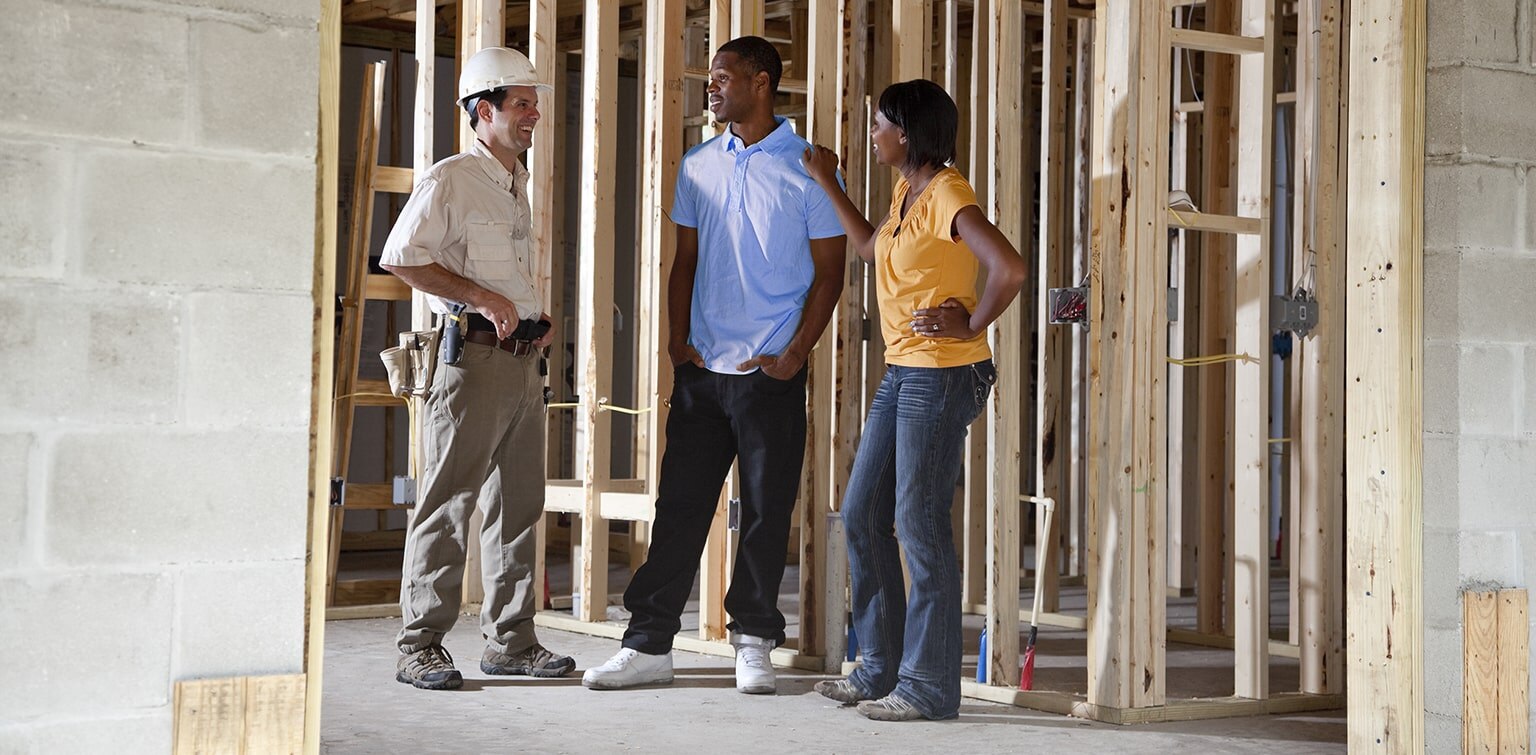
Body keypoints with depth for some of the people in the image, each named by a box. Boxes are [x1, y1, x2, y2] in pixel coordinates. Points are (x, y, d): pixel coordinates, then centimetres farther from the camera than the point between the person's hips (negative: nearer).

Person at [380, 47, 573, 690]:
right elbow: (399, 258, -15)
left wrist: (536, 316, 13)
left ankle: (510, 641, 18)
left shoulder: (516, 186, 21)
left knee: (518, 504, 10)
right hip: (472, 355, -8)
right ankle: (420, 646, 0)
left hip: (522, 358, 9)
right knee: (449, 504, -6)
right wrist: (482, 299, -19)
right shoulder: (450, 180, -7)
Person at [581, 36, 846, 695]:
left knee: (766, 512, 3)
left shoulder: (808, 169, -2)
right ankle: (649, 645, 9)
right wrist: (677, 338, 3)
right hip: (701, 369, 4)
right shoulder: (698, 166, 12)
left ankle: (753, 642, 16)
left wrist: (795, 355, -9)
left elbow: (829, 274, -2)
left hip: (771, 373, -4)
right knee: (679, 506, 4)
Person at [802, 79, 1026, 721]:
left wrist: (971, 325, -16)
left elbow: (1009, 268, -28)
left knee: (919, 524, -6)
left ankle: (930, 686, 3)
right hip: (901, 373, 10)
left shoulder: (946, 195, -15)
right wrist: (828, 183, 31)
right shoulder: (906, 191, 14)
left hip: (942, 376, -10)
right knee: (862, 515, 11)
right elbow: (871, 247, 32)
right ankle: (882, 669, 20)